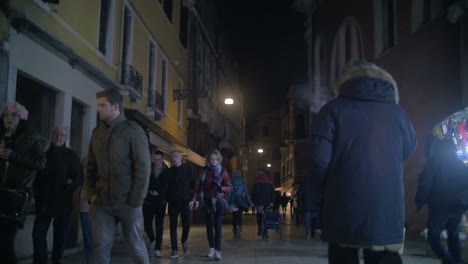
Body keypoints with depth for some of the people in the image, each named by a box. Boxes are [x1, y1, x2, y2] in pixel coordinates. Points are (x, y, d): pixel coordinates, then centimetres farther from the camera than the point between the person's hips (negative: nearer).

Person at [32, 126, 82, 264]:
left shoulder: (71, 156, 3)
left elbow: (78, 177, -2)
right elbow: (37, 176, 12)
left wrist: (68, 190, -15)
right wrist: (37, 194, 3)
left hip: (63, 203, -2)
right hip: (44, 202, 2)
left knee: (60, 236, 4)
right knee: (38, 233, -2)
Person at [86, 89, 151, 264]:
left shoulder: (132, 130, -5)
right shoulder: (97, 132, 11)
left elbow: (143, 168, -9)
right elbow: (91, 167, 16)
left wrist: (135, 201, -13)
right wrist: (91, 194, 4)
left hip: (127, 202, -4)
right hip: (101, 202, 4)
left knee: (135, 244, 8)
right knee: (100, 246, -1)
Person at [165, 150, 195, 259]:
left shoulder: (188, 169, 3)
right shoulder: (168, 171, 9)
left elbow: (193, 184, 2)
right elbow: (166, 186, 11)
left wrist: (191, 199, -6)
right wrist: (166, 199, 1)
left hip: (185, 201, -2)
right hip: (173, 202, 2)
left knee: (186, 225, -5)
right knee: (173, 226, 0)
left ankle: (184, 241, 24)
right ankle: (174, 250, 5)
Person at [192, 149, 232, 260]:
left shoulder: (223, 171, -1)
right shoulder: (204, 170, 4)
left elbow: (229, 187, -1)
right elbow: (197, 185, 0)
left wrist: (220, 187, -20)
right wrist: (194, 199, -9)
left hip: (219, 201, -2)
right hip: (207, 200, 2)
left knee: (218, 225, -8)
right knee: (209, 225, 8)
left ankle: (217, 250, -9)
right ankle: (211, 247, 22)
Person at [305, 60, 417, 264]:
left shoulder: (334, 109, -1)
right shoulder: (397, 112, 8)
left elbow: (319, 159, -8)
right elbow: (408, 150, 25)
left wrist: (316, 198, 3)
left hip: (345, 211, -2)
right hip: (388, 211, 3)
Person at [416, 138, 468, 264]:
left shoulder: (434, 162, -3)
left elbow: (425, 184, -11)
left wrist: (420, 203, -4)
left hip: (439, 206, -5)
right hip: (458, 207, 5)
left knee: (433, 236, -1)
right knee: (453, 235, 18)